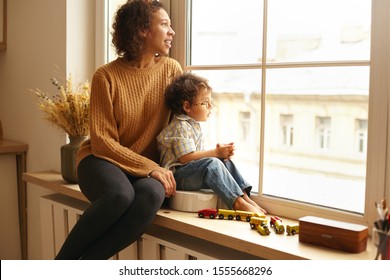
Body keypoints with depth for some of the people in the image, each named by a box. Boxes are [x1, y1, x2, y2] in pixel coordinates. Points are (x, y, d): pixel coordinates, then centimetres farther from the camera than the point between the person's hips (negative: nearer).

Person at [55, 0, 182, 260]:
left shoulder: (171, 69, 2)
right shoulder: (107, 76, -8)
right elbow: (102, 141, -10)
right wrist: (149, 167, -20)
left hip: (151, 166, 3)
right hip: (103, 160, -2)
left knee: (151, 195, -34)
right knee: (120, 195, -37)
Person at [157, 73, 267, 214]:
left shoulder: (194, 125, 19)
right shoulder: (181, 127, -15)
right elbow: (186, 157, -24)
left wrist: (220, 151, 0)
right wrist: (216, 152, -17)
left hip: (191, 172, 10)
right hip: (177, 175, -10)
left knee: (225, 161, -2)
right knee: (212, 164, -30)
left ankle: (245, 196, -13)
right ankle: (237, 202, -36)